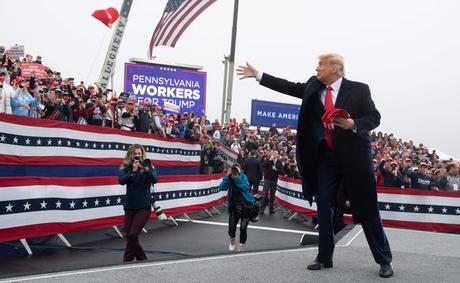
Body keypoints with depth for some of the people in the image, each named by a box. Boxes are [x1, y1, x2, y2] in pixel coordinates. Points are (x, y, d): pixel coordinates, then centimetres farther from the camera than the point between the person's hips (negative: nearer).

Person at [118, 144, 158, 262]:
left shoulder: (148, 166, -4)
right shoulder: (125, 167, -1)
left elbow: (154, 180, -19)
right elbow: (121, 180, -16)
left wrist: (146, 170, -35)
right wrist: (133, 171, -27)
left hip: (144, 207, -3)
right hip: (129, 207, 3)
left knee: (133, 235, -11)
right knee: (129, 235, 9)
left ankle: (127, 261, 4)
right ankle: (142, 258, 28)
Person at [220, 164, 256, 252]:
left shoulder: (243, 176, -7)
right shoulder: (229, 179, -2)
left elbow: (246, 187, -22)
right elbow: (222, 187, -17)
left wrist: (237, 178, -27)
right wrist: (227, 175, -21)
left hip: (246, 205, -1)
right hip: (234, 206, 2)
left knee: (243, 228, -3)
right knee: (231, 228, -3)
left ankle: (241, 248, 19)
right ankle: (232, 241, 31)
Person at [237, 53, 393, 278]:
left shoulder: (358, 89, -5)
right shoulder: (314, 87, 6)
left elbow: (374, 117, -3)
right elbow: (288, 87, 7)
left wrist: (354, 124, -22)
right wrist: (257, 75, 6)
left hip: (354, 156, -4)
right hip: (325, 156, 4)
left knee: (367, 210, 2)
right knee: (324, 208, 7)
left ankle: (384, 260, 15)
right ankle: (324, 258, 20)